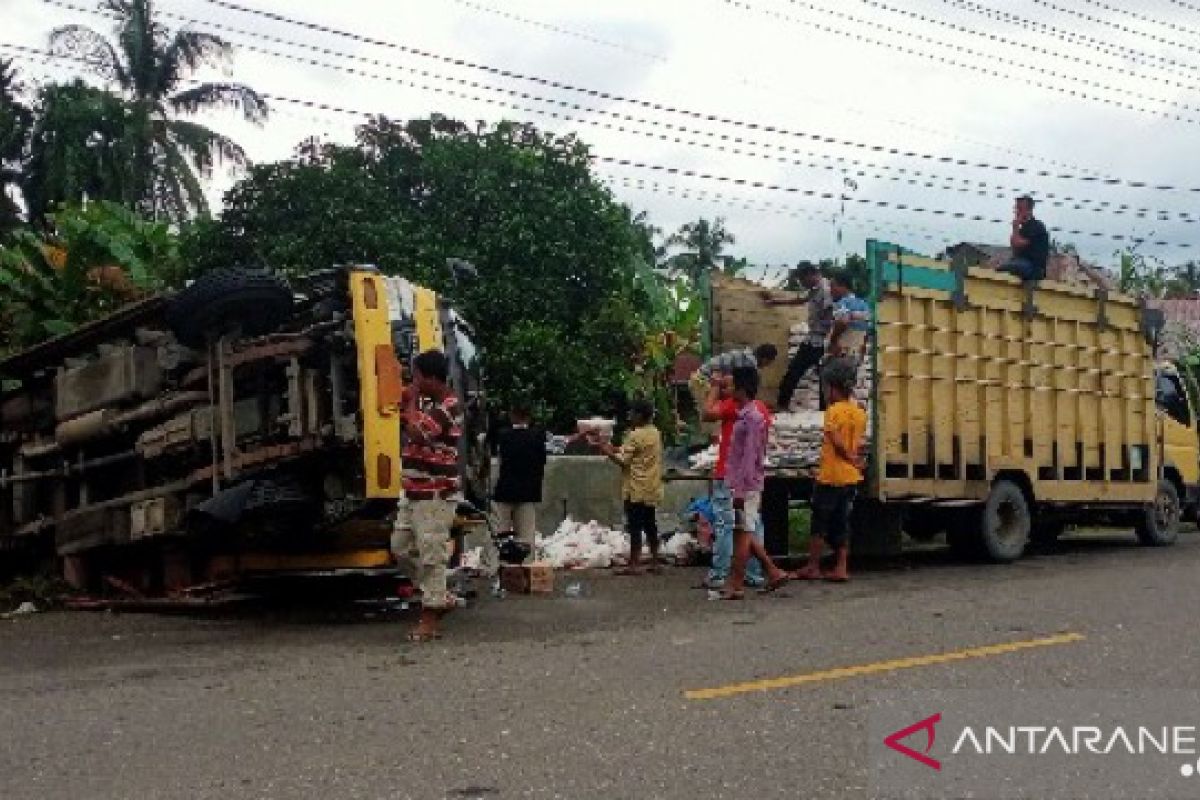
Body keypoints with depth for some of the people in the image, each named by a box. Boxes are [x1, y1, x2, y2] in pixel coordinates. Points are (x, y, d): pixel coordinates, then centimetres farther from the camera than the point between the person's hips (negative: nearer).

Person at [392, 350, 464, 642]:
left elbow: (417, 432, -28)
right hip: (414, 491, 10)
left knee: (431, 554, -4)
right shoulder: (427, 402, 13)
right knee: (401, 546, 15)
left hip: (435, 495, -10)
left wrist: (411, 401, -14)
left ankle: (430, 619, 4)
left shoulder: (447, 407, -17)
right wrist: (409, 401, 5)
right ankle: (440, 597, 24)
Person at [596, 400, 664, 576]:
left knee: (635, 528, -4)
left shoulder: (634, 435, -14)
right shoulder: (655, 433, 11)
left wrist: (606, 450, -2)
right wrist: (613, 448, 12)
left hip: (636, 490, -8)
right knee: (650, 527, 12)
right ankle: (655, 563, 14)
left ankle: (634, 565, -3)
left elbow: (623, 460, -14)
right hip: (652, 489, 8)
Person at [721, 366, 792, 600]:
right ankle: (773, 572, 19)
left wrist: (740, 489, -21)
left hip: (746, 486, -9)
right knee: (744, 534, 14)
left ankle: (736, 585, 3)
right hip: (743, 484, 9)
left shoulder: (752, 418, -16)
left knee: (742, 534, -3)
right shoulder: (745, 416, 14)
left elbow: (749, 457, -20)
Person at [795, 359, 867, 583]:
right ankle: (841, 568, 9)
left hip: (830, 476, -6)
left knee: (819, 522, 4)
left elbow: (837, 442, -19)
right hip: (851, 477, 7)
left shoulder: (834, 410, -14)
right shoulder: (859, 412, 7)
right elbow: (859, 445, 10)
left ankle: (813, 567, 10)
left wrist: (851, 459, -8)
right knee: (842, 523, 11)